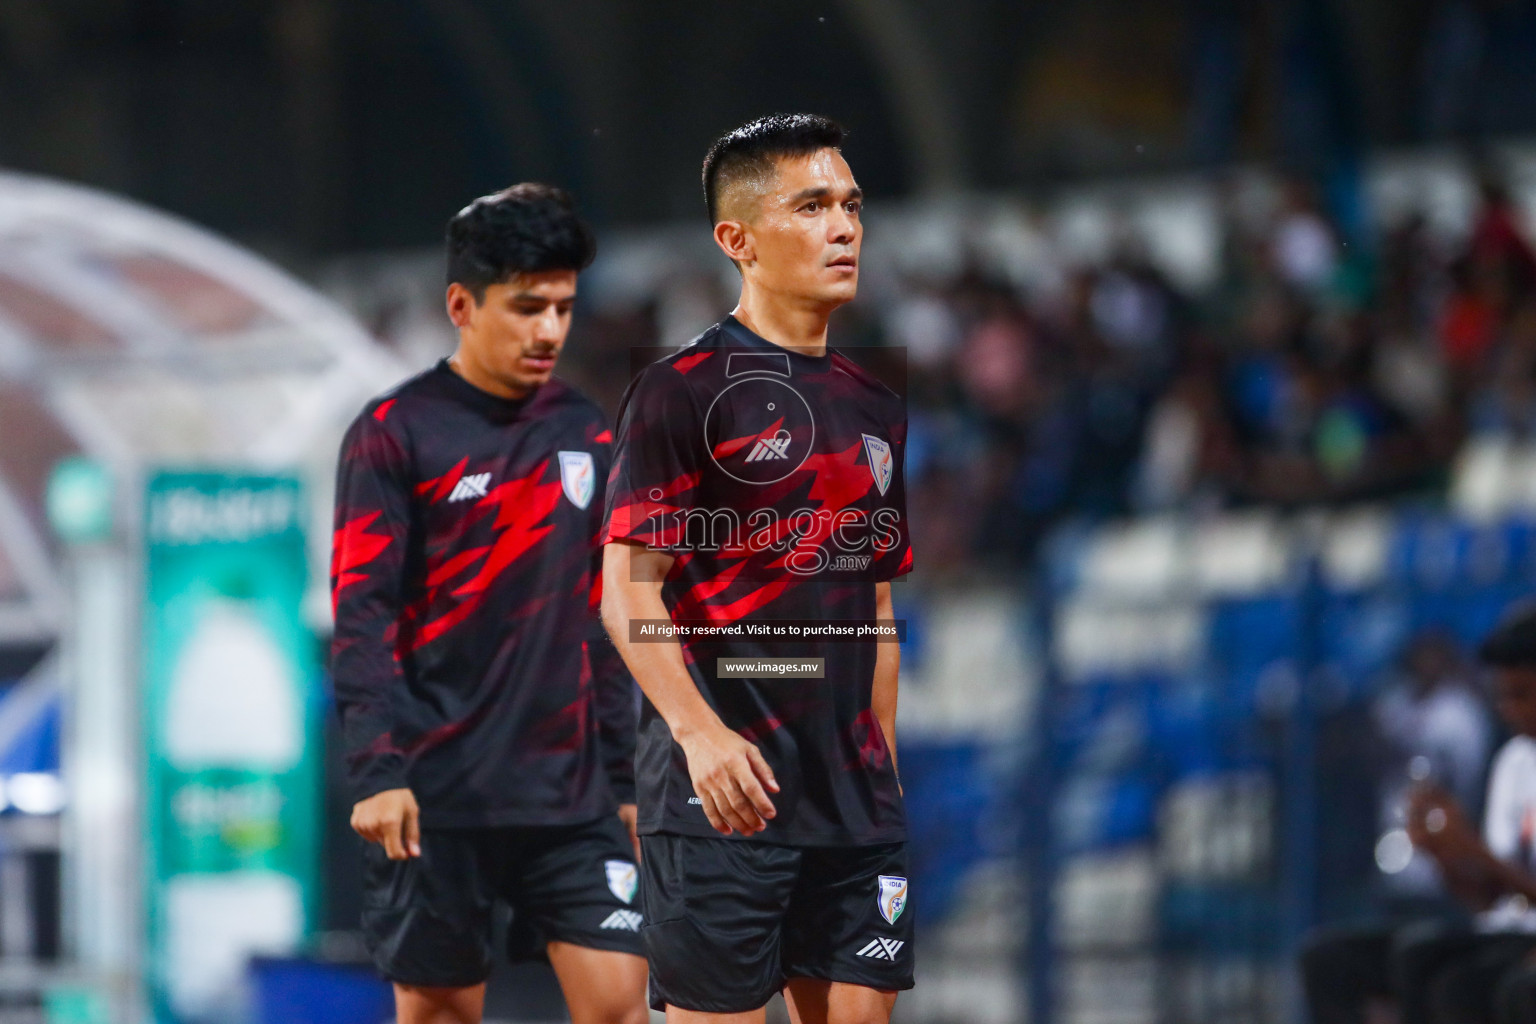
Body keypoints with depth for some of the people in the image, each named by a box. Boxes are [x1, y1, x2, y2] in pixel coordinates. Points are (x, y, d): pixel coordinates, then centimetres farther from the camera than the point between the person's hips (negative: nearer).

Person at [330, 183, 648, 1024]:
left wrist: (624, 776, 14)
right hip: (437, 797, -4)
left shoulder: (585, 435, 11)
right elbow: (360, 616, -9)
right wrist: (378, 770, -18)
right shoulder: (393, 434, -3)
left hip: (571, 792, 4)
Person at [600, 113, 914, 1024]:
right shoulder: (682, 392, -5)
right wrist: (698, 731, -24)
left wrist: (885, 770, 17)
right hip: (724, 800, -6)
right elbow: (627, 591, -11)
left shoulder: (876, 410, 16)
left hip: (854, 804, 6)